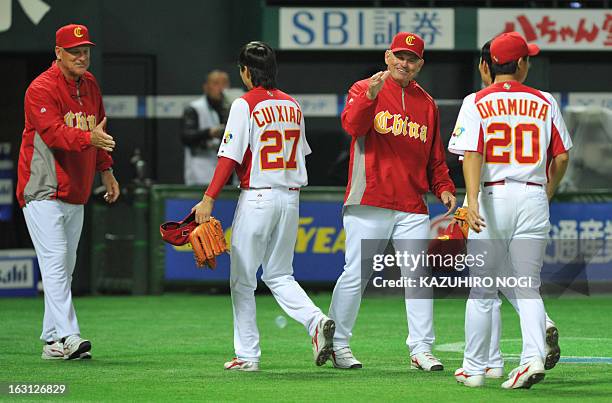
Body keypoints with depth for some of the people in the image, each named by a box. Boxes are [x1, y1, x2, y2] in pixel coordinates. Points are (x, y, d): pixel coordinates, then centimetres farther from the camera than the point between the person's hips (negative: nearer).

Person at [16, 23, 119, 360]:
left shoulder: (89, 85, 11)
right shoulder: (42, 88, -15)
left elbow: (99, 129, 23)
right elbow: (54, 133, -28)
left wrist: (106, 170, 19)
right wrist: (89, 137, -43)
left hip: (76, 194, 9)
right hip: (44, 192, -9)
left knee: (66, 268, 10)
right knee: (55, 263, -16)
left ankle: (53, 342, 15)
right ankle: (66, 336, -23)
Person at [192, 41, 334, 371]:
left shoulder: (245, 105, -9)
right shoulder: (292, 105, 10)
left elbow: (230, 157, -15)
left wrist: (209, 200, -15)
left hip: (257, 197, -6)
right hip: (291, 196, 6)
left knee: (242, 279, 4)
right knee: (279, 276, 15)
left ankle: (247, 355, 4)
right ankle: (316, 321, -10)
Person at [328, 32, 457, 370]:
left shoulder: (427, 103, 16)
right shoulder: (363, 89, 3)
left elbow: (435, 156, 20)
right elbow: (352, 125, -17)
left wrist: (443, 187, 4)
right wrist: (370, 97, -33)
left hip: (413, 206, 4)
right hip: (369, 202, -4)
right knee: (356, 275, -2)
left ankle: (420, 349, 2)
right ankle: (337, 344, 10)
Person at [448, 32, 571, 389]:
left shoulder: (477, 103, 0)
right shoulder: (545, 102, 7)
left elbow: (473, 153, -13)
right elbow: (562, 157, 8)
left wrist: (472, 200, -22)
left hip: (492, 197, -2)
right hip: (533, 198, 2)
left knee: (482, 290, 8)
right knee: (528, 288, 5)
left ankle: (475, 369, 13)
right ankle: (534, 356, -16)